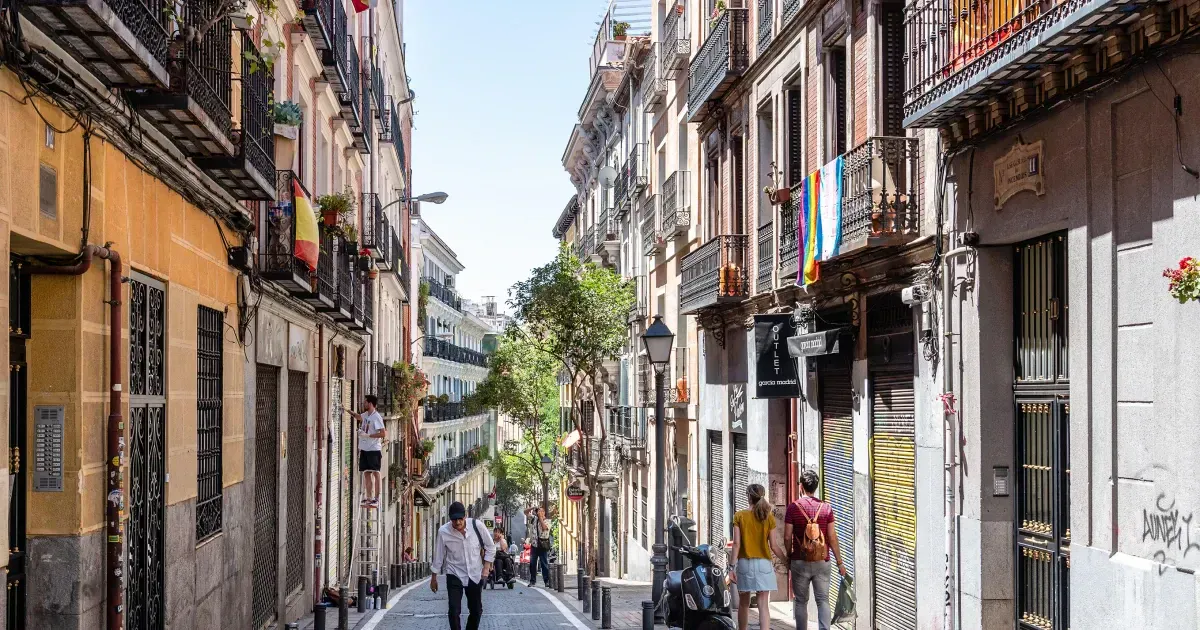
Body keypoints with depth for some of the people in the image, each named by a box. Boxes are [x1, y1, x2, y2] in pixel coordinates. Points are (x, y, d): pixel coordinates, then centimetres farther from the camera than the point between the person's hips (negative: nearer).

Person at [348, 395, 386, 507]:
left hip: (374, 449, -8)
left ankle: (376, 499, -3)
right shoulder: (365, 415, 11)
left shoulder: (377, 417, -14)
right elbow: (358, 416, 35)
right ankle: (368, 498, 14)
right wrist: (346, 410, 31)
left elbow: (383, 434, -19)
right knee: (367, 474, 9)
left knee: (375, 473, -5)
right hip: (364, 449, 8)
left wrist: (367, 435, -18)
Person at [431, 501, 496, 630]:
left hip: (475, 574, 2)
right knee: (454, 610, -11)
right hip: (454, 575, -1)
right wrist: (433, 578, 6)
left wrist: (486, 567, -8)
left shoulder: (477, 526, -16)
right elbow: (438, 555, -3)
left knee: (476, 610, 10)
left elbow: (490, 546, -1)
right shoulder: (443, 531, -17)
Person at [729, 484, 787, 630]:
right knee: (764, 604, -4)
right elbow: (773, 545, -1)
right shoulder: (769, 517, -1)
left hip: (745, 563, 0)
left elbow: (736, 544, -7)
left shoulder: (739, 516, -2)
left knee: (744, 603, 15)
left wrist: (732, 566, -5)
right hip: (763, 563, 0)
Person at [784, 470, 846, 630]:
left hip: (800, 562, -1)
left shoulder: (793, 508, -5)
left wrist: (789, 555, 12)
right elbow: (832, 537, -2)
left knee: (801, 601, 10)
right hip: (822, 561, 1)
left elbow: (787, 537, -5)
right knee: (823, 600, 2)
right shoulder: (826, 508, -2)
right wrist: (840, 562, 6)